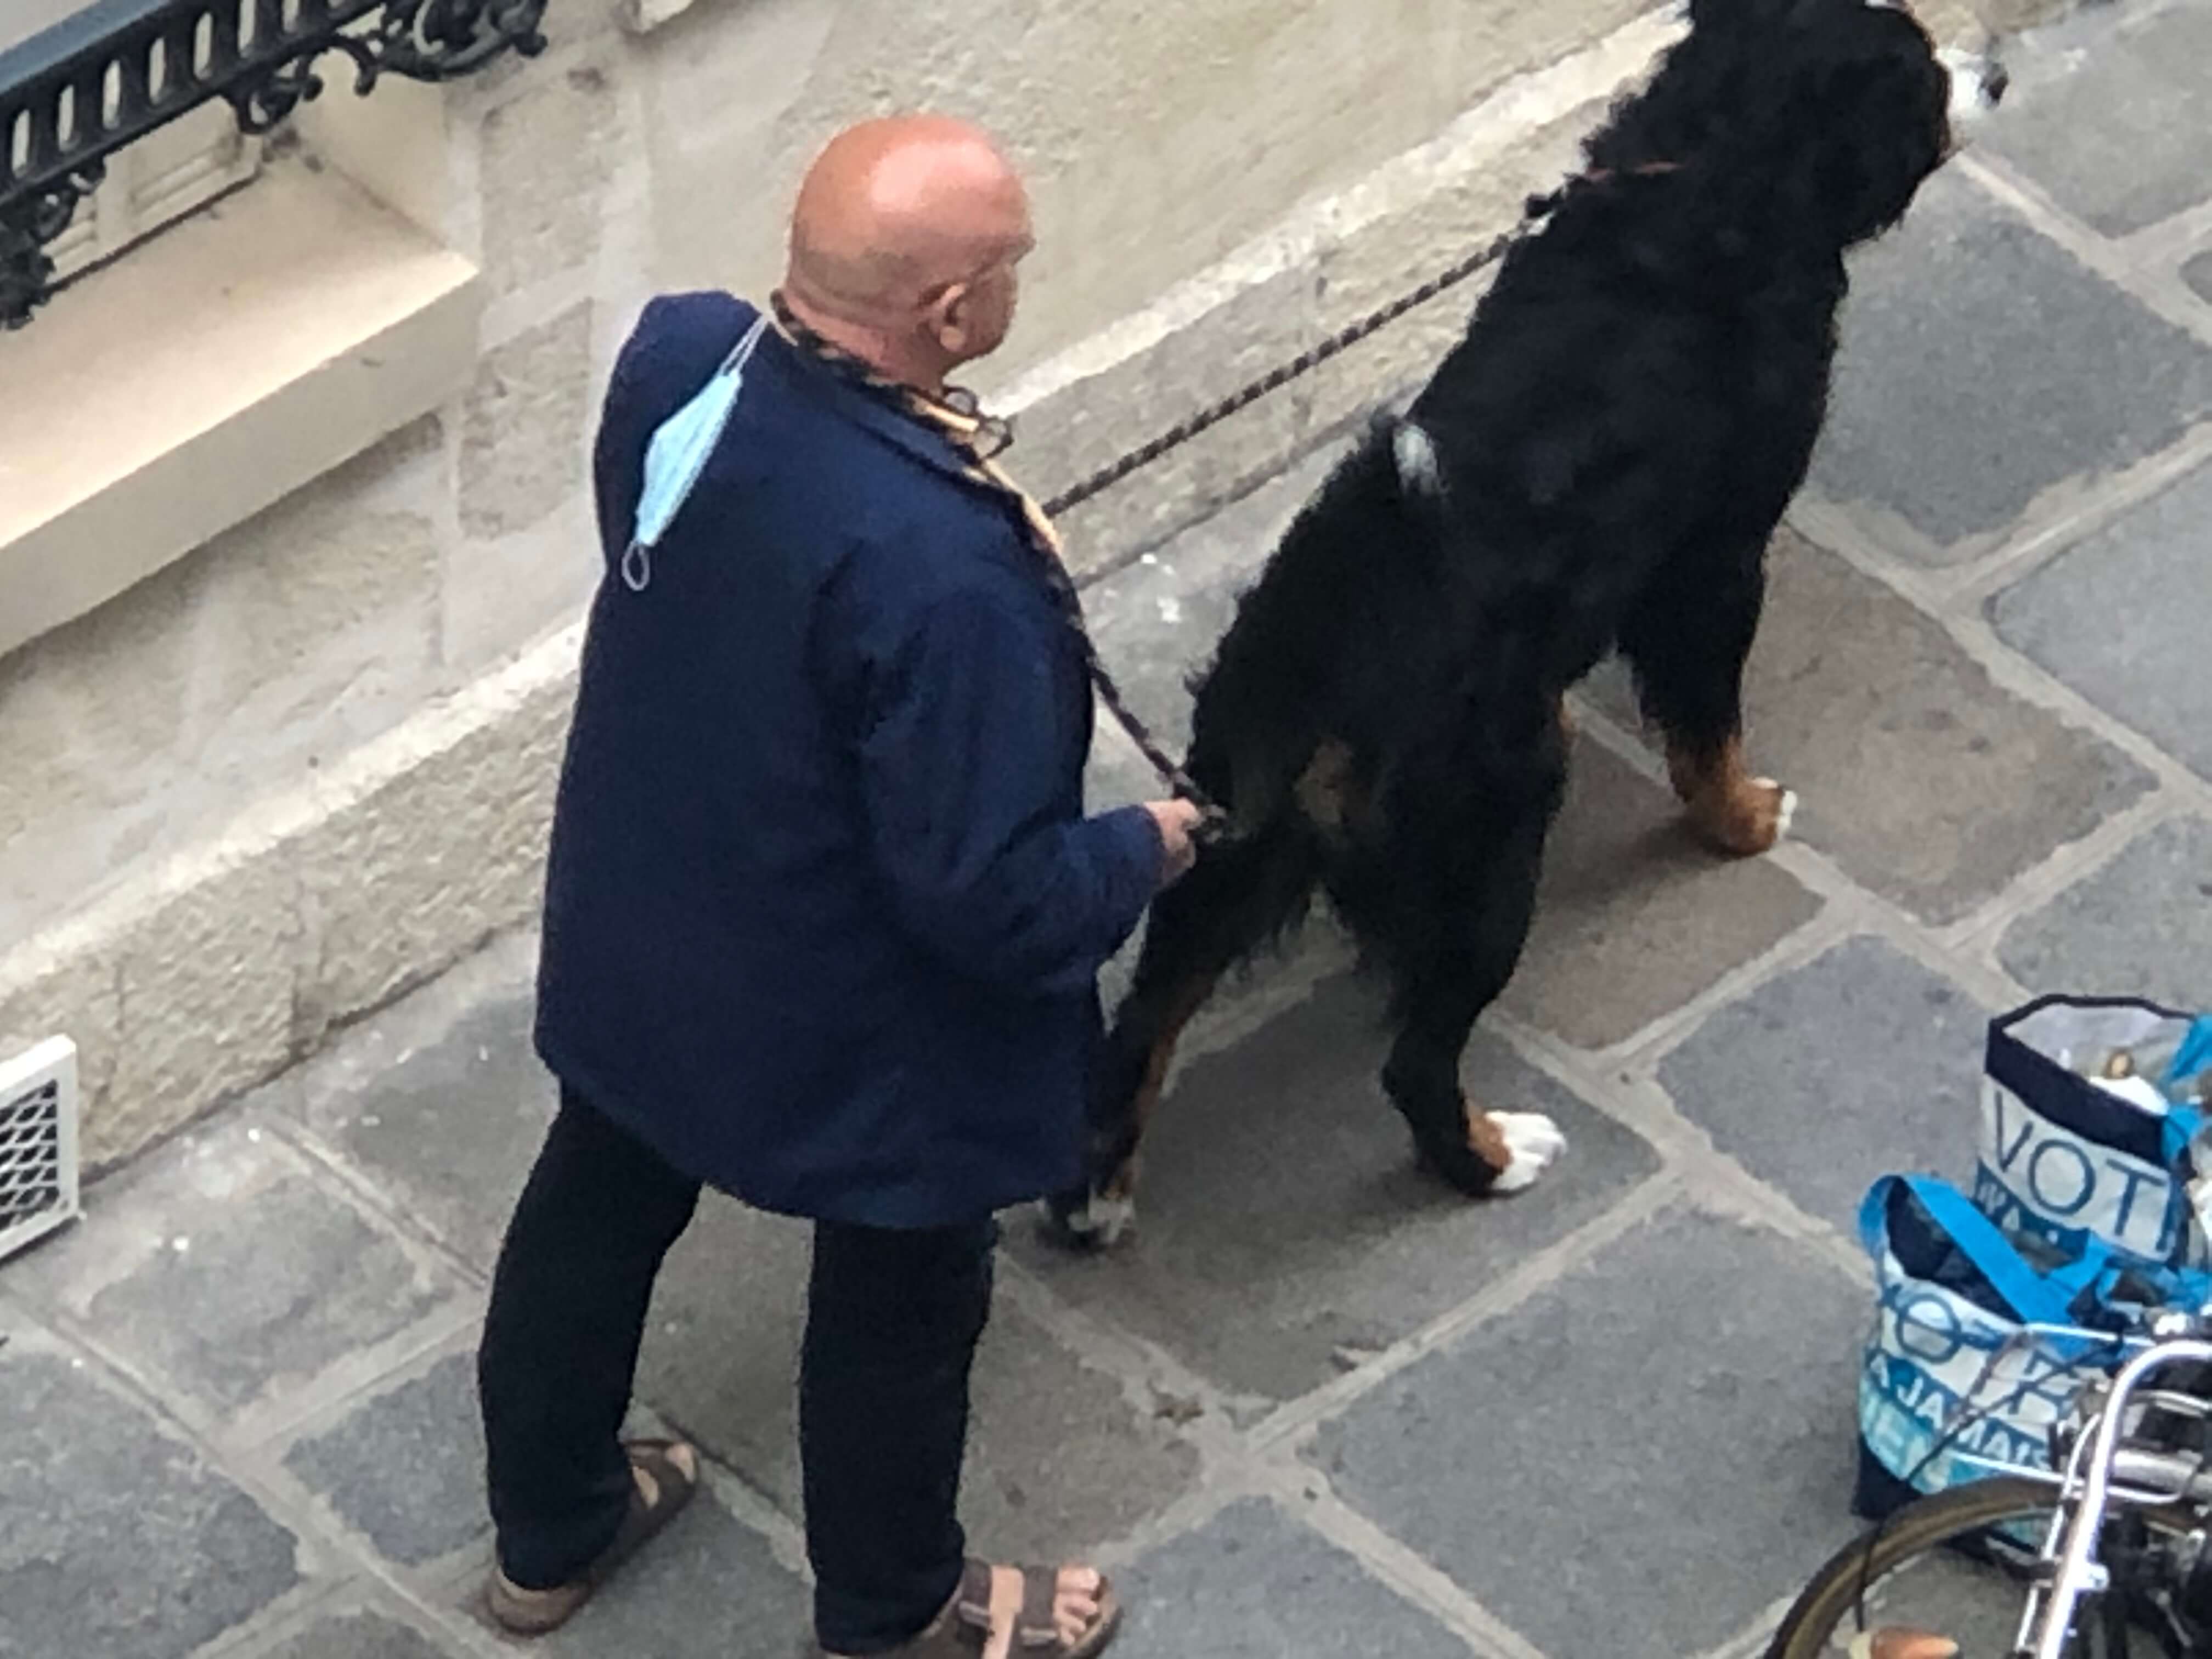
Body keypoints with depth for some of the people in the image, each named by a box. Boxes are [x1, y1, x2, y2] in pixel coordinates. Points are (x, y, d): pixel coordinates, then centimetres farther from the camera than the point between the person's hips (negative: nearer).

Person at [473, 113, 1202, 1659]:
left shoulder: (675, 354, -19)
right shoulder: (940, 570, -41)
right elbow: (983, 895, -31)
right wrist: (1143, 853, -11)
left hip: (635, 932, 7)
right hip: (856, 1022, -6)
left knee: (594, 1213, 29)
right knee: (901, 1304, 22)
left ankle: (550, 1532, 54)